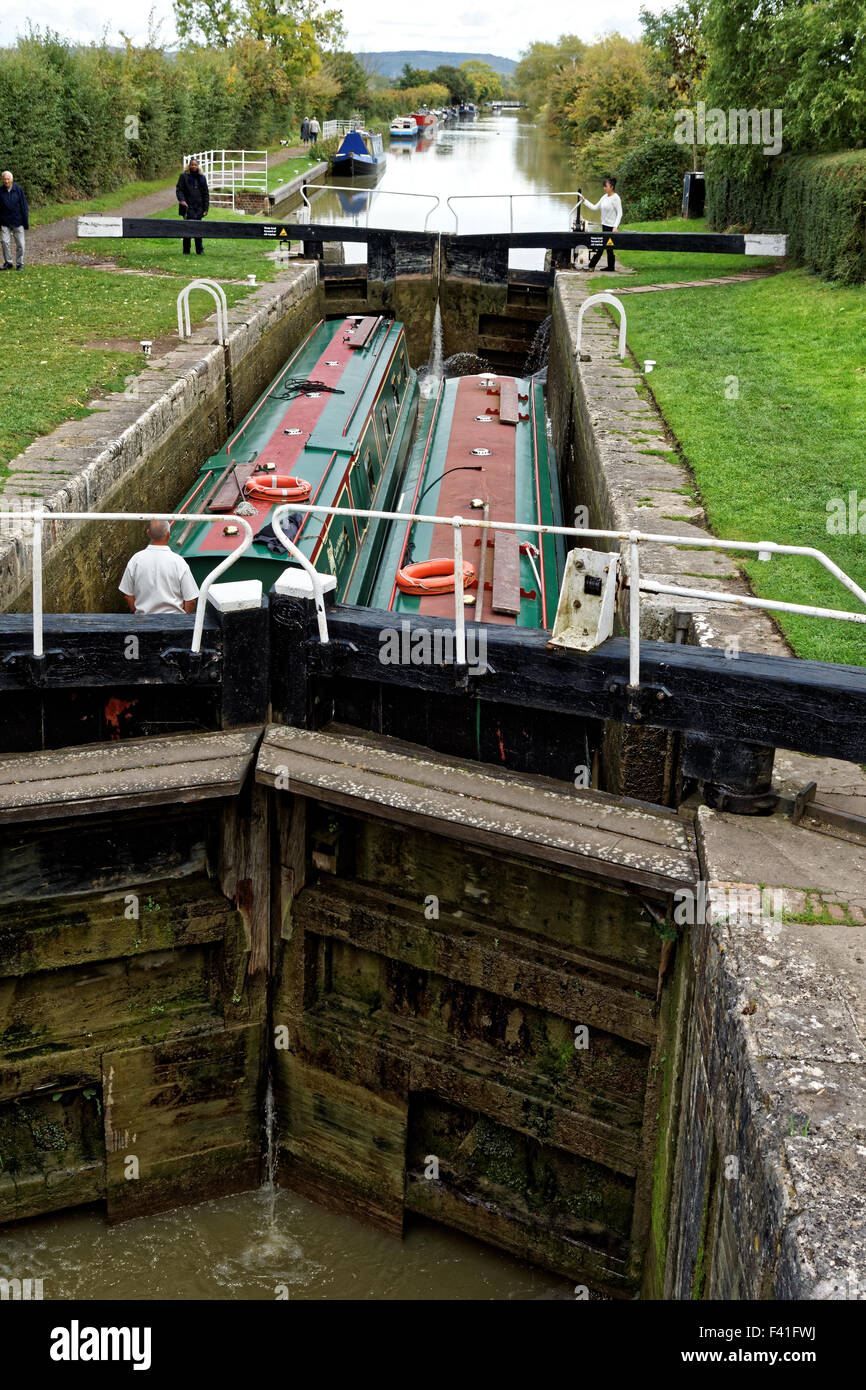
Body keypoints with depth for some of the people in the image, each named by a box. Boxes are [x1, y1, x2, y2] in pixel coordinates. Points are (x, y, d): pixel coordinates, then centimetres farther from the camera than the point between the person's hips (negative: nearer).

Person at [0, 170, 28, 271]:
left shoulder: (18, 189, -4)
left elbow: (24, 206, 0)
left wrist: (26, 223, -2)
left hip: (18, 221, -1)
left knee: (20, 244, 2)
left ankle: (20, 264, 15)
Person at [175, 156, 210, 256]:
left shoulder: (201, 177, 11)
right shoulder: (184, 176, 2)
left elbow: (206, 194, 12)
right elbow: (179, 190, 0)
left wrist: (205, 208, 6)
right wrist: (181, 200, -19)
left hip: (198, 208, 3)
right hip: (188, 207, -3)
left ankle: (199, 250, 12)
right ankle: (186, 251, 2)